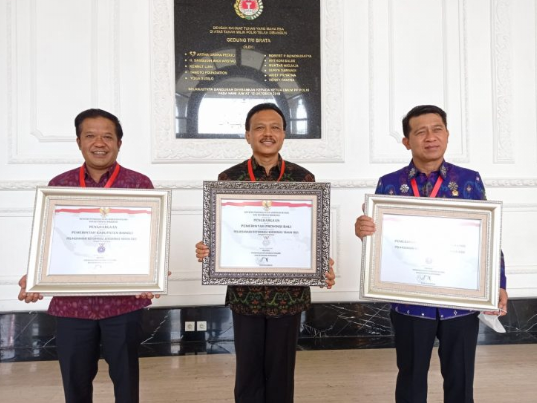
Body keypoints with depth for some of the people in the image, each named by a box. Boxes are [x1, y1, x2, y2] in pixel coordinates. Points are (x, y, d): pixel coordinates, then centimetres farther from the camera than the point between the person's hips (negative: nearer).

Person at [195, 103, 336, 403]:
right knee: (248, 369, 13)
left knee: (281, 369, 14)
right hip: (244, 292, 0)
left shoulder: (304, 179, -1)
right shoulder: (228, 179, -2)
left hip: (289, 292, 0)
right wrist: (205, 250, -18)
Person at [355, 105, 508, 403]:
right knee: (411, 379, 16)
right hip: (410, 302, 0)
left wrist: (498, 285, -4)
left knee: (460, 379, 16)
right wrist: (362, 230, -21)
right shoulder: (389, 184, -1)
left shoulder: (470, 180, 1)